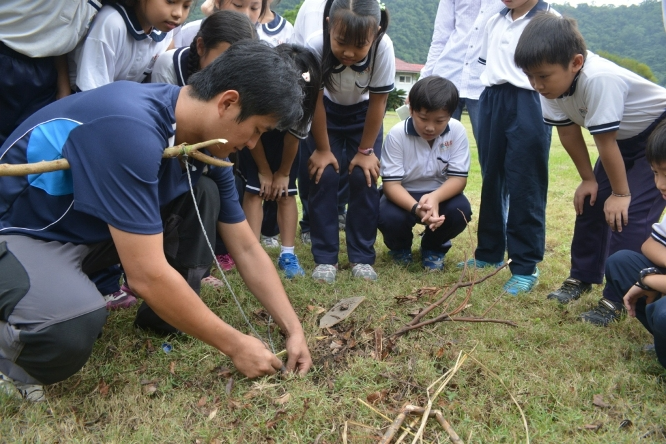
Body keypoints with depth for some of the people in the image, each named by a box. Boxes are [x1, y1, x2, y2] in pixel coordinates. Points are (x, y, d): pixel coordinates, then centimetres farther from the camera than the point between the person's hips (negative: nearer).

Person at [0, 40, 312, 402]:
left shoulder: (205, 145, -7)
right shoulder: (131, 127, -34)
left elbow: (247, 249, 0)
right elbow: (147, 274, -33)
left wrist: (293, 329, -5)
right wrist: (235, 345, -22)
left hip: (91, 229, 8)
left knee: (205, 193, -7)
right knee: (76, 321, -37)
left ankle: (165, 319, 5)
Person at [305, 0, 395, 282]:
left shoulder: (383, 47, -35)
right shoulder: (316, 45, -35)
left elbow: (377, 102, -21)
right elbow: (315, 101, -21)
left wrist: (365, 150, -14)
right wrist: (323, 149, -14)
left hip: (363, 113, 0)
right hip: (327, 111, 0)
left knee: (363, 177, -9)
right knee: (323, 177, -10)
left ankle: (362, 257, 3)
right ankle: (325, 258, 0)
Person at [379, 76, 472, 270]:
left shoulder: (457, 131, -17)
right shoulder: (397, 134, -22)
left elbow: (458, 178, -18)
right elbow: (391, 183, -23)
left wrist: (435, 197, -41)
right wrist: (416, 208, -43)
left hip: (440, 194, 2)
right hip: (404, 196, -1)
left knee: (461, 210, -29)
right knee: (388, 216, -32)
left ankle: (434, 247, 6)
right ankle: (400, 246, 8)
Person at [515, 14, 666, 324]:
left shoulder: (598, 79, -40)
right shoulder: (555, 80, -17)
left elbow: (605, 143, -30)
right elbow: (569, 132, -5)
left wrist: (621, 193, -19)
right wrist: (588, 180, 2)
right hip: (623, 138, 8)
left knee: (631, 213, -15)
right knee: (591, 202, 7)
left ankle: (617, 299, -5)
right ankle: (582, 277, 24)